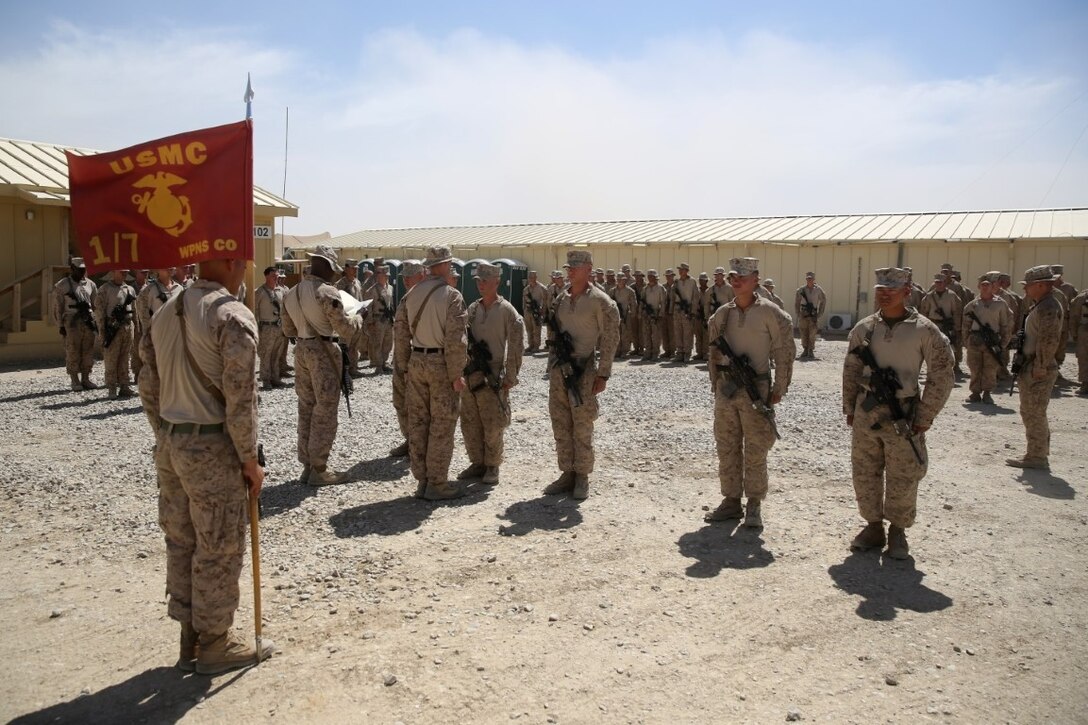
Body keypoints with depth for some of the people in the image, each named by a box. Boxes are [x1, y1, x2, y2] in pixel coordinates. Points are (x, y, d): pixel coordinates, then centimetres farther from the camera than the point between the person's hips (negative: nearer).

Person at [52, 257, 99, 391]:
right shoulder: (61, 286, 0)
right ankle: (75, 381, 6)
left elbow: (96, 305, 15)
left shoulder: (90, 285, 11)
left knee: (88, 353, 6)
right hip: (72, 323, -4)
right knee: (73, 353, -1)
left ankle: (85, 379, 15)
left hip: (89, 323, 4)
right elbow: (57, 307, -1)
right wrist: (61, 326, -5)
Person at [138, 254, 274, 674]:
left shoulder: (165, 313, 9)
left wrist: (166, 439, 19)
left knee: (181, 542, 16)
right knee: (219, 548, 5)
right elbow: (240, 398, -18)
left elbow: (149, 388, 12)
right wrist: (249, 459, -10)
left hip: (169, 445, 8)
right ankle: (214, 644, 19)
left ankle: (190, 639, 29)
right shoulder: (233, 315, -15)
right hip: (211, 448, -8)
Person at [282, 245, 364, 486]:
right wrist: (358, 318, 5)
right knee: (325, 411, 0)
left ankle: (307, 465, 19)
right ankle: (319, 470, 4)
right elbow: (346, 330, -13)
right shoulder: (327, 292, -15)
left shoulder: (291, 293, 8)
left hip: (302, 350, 7)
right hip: (324, 352, -7)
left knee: (306, 408, 13)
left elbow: (288, 330, 15)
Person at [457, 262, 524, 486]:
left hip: (492, 376, -6)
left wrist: (510, 376, -12)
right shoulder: (472, 309, 10)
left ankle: (492, 467, 14)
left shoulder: (506, 310, -7)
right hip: (469, 375, 6)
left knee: (492, 425, 0)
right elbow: (463, 339, 15)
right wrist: (460, 370, 10)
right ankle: (477, 463, 23)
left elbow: (515, 346, -9)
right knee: (470, 423, 10)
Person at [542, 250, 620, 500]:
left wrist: (603, 374, -13)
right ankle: (567, 474, 21)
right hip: (558, 369, 6)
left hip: (583, 371, -6)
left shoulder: (599, 301, -8)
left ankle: (582, 477, 13)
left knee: (582, 428, 1)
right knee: (560, 425, 10)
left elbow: (610, 339, -9)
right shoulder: (561, 299, 11)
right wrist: (552, 366, 14)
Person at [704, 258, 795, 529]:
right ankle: (731, 501, 22)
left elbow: (784, 353, -6)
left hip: (756, 389, -5)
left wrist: (779, 390, -7)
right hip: (725, 389, 5)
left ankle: (754, 505, 14)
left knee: (755, 451, 2)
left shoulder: (769, 313, -8)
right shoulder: (722, 314, 7)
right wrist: (715, 385, 12)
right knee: (727, 448, 10)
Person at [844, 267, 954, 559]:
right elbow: (851, 371, 12)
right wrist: (849, 409, 9)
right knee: (865, 475, 10)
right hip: (866, 414, 4)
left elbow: (942, 376, -4)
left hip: (902, 414, -3)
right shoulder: (864, 328, 4)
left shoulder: (924, 330, -7)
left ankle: (897, 533, 22)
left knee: (902, 479, 5)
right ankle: (873, 527, 26)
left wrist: (924, 417, -7)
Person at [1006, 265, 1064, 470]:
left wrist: (1040, 367, -23)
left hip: (1037, 371, -11)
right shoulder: (1043, 305, 16)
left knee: (1034, 414, -4)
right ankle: (1039, 454, 25)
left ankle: (1036, 457, 2)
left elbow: (1048, 340, -24)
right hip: (1032, 368, 11)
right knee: (1033, 413, 17)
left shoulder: (1048, 307, -17)